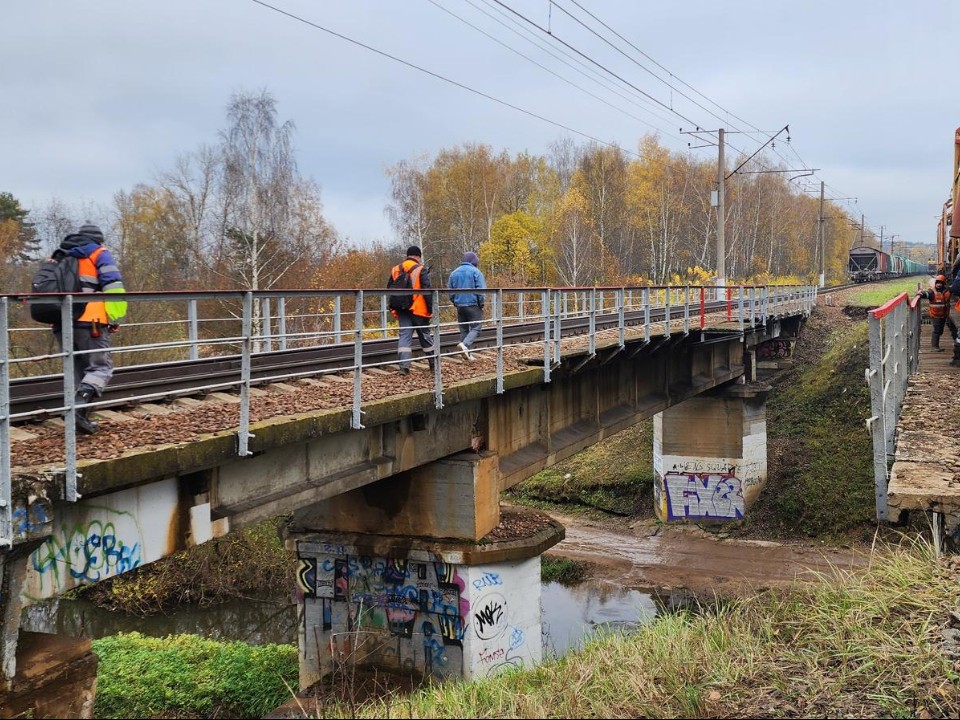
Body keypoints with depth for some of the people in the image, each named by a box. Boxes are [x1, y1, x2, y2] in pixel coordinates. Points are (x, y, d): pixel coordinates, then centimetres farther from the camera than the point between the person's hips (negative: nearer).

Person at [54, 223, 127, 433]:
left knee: (76, 372, 14)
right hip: (90, 322, -6)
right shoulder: (99, 254, 6)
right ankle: (79, 406, -25)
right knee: (100, 368, -2)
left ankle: (79, 417, 8)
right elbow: (113, 287, -8)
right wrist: (115, 318, -4)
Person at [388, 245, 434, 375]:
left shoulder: (395, 270, 10)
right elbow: (427, 291, -12)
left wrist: (394, 309, 19)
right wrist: (430, 309, -7)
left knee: (404, 336, 1)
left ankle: (404, 366, -11)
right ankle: (433, 363, 22)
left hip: (402, 310, 4)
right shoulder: (420, 270, -7)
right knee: (424, 335, 9)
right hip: (419, 310, -3)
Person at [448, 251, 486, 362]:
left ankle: (467, 354, 12)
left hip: (459, 306, 6)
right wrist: (481, 304, 0)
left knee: (463, 329, 12)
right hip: (473, 305, -5)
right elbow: (480, 290, -11)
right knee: (475, 328, -3)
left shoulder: (454, 273, 11)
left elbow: (450, 290, 13)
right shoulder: (475, 272, -6)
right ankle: (465, 344, -27)